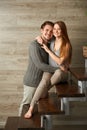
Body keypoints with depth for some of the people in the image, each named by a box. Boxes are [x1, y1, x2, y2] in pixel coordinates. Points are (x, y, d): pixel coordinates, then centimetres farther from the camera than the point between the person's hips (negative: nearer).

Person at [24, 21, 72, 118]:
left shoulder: (67, 45, -11)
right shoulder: (52, 40, 1)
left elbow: (60, 61, -18)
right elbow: (39, 37, 19)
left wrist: (48, 50, -16)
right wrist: (40, 39, -6)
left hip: (61, 73, -2)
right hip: (49, 70, 2)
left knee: (59, 72, -40)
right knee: (44, 81, -33)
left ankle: (40, 97, -22)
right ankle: (31, 107, -31)